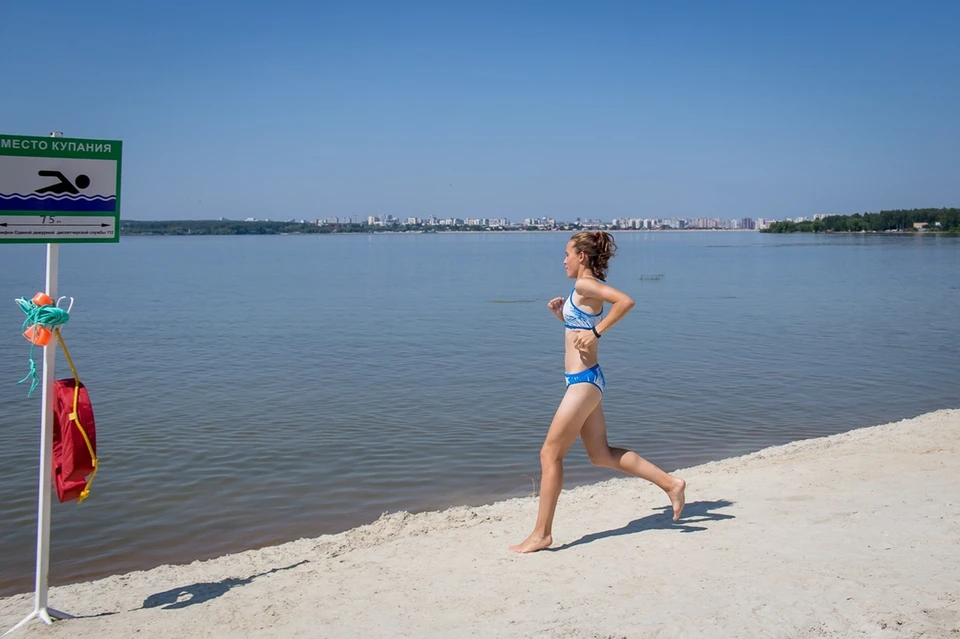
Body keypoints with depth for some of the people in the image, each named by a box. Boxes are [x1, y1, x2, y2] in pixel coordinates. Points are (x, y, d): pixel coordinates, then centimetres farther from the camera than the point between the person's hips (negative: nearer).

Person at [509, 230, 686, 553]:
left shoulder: (584, 285, -13)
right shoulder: (587, 289, 15)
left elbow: (626, 301, -27)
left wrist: (595, 332, -22)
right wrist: (561, 313, 11)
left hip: (583, 381, -10)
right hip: (585, 380, 10)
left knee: (550, 454, -4)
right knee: (602, 455, 17)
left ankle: (541, 534, 3)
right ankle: (670, 483, 21)